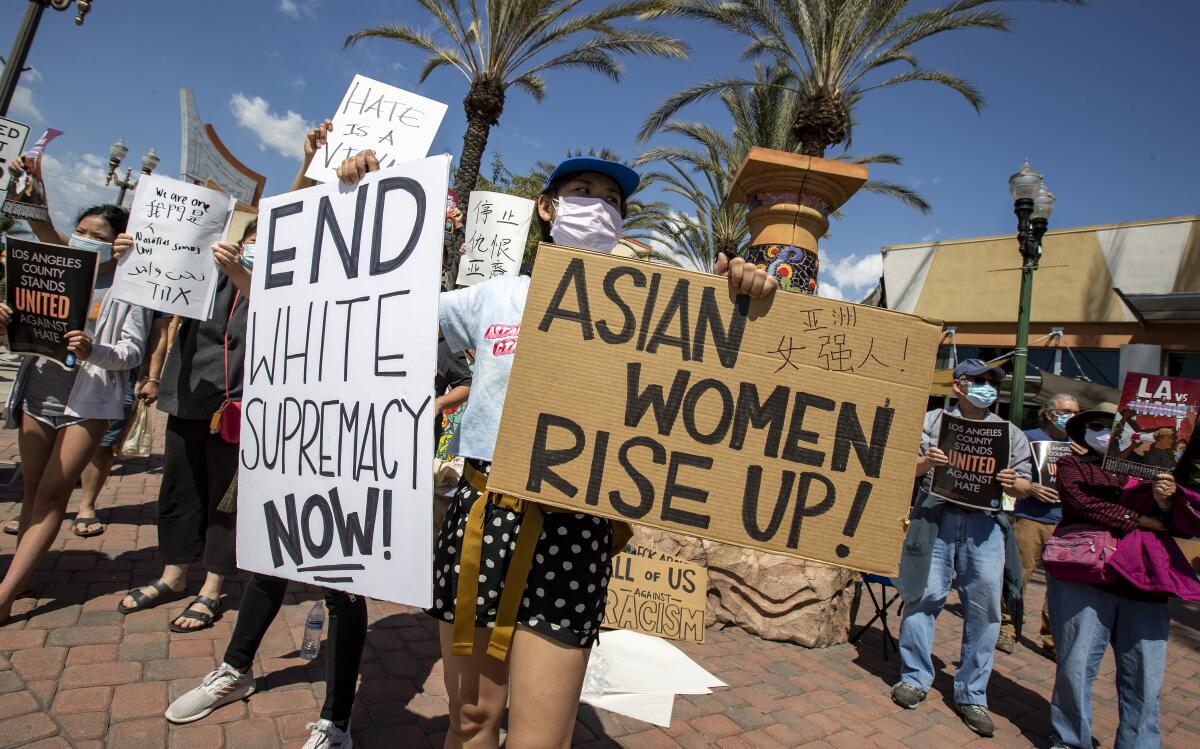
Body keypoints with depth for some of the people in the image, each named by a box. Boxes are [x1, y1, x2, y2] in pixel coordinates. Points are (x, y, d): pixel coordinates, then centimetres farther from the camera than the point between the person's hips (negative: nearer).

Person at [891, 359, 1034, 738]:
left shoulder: (1010, 432, 18)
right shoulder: (932, 420, 11)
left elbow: (1025, 485, 15)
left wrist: (1014, 484, -8)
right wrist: (925, 462, -16)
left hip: (985, 523, 2)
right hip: (935, 517, -2)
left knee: (984, 607, 1)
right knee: (923, 596, 1)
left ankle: (971, 695, 14)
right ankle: (915, 678, 17)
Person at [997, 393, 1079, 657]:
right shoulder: (1029, 437, 3)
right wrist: (1029, 487, -14)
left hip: (1065, 523, 4)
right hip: (1029, 518, -4)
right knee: (1017, 576, -2)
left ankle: (1053, 639, 15)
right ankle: (1007, 628, 13)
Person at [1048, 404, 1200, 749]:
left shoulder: (1146, 472, 21)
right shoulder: (1072, 464, 13)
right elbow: (1081, 503, -6)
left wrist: (1165, 503, -6)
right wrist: (1139, 520, -3)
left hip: (1144, 582, 3)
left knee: (1145, 676, 2)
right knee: (1076, 666, 0)